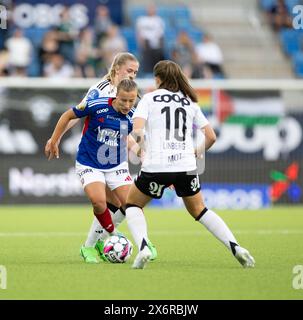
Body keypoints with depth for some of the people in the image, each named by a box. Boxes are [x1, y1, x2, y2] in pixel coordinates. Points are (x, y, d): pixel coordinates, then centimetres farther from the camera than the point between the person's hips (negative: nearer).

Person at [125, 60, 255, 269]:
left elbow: (137, 131, -10)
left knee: (133, 205, 19)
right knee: (198, 210, 22)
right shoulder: (190, 102, 15)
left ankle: (143, 248, -8)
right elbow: (211, 137, 12)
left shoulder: (149, 98, 5)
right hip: (186, 166, 3)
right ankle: (235, 247, 5)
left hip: (156, 166, -3)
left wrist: (139, 142, 11)